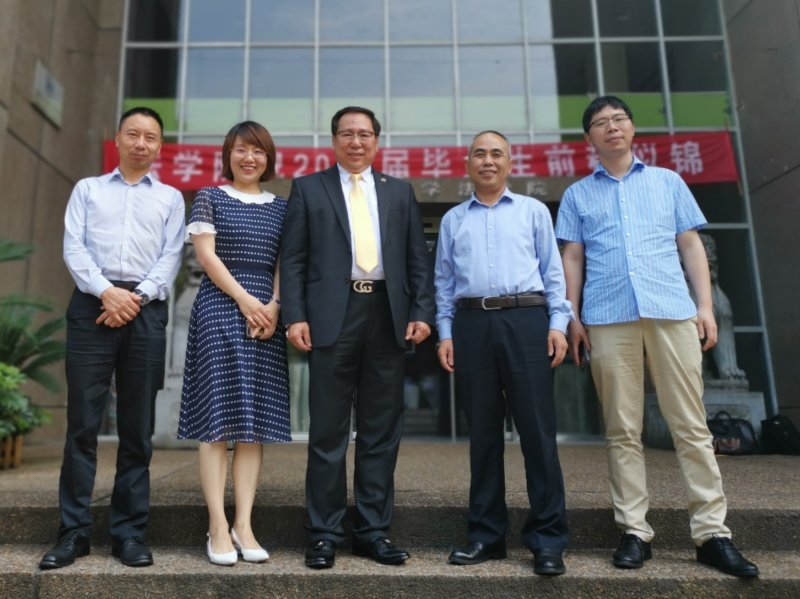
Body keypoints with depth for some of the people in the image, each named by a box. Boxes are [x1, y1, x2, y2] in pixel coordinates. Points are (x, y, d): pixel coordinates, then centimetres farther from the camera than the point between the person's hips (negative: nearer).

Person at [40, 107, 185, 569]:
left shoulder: (171, 198, 17)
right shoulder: (88, 189, 18)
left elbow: (171, 257, 5)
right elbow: (74, 246, 4)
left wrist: (136, 296, -10)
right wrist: (106, 291, -12)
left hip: (146, 311, 0)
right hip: (92, 306, 0)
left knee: (138, 428, 1)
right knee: (83, 422, -2)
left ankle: (130, 531, 9)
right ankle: (74, 531, 7)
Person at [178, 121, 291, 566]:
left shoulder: (281, 206, 16)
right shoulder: (210, 197, 8)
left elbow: (284, 263, 9)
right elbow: (206, 254, -2)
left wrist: (274, 306, -8)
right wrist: (245, 300, -12)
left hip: (267, 312, 3)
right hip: (221, 308, -3)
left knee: (257, 420, 1)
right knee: (219, 418, -5)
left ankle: (244, 525, 6)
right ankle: (218, 527, 0)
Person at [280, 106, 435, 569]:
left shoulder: (400, 191, 16)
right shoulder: (308, 188, 11)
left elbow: (418, 259, 11)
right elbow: (294, 260, 4)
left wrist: (422, 313, -1)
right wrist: (295, 316, -7)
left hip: (388, 316, 2)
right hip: (332, 316, -2)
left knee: (382, 432, 7)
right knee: (328, 432, 3)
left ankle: (374, 531, 18)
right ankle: (325, 534, 15)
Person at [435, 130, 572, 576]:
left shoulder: (534, 211, 14)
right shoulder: (453, 220, 18)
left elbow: (553, 271, 8)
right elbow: (444, 281, 15)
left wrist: (558, 323, -3)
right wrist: (445, 333, 5)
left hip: (526, 319, -1)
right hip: (472, 323, 2)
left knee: (537, 427, -4)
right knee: (483, 430, 5)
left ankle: (548, 538, 6)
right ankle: (487, 534, 15)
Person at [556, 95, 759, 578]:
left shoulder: (668, 181, 17)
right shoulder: (578, 194, 16)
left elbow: (691, 246, 13)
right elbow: (573, 259, 11)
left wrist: (706, 306, 3)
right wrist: (572, 317, 3)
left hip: (673, 311, 1)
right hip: (609, 318, 0)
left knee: (692, 426, 1)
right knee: (623, 430, 2)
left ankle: (713, 533, 9)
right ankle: (635, 532, 9)